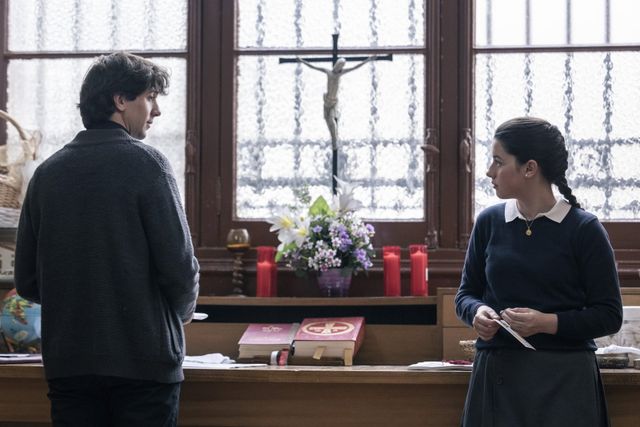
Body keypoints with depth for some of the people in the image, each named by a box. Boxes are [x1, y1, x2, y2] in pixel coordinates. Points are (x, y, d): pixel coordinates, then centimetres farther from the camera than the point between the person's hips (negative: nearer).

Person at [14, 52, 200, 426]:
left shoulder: (48, 172, 6)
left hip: (67, 363, 4)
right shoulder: (145, 163, -8)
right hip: (144, 359, -4)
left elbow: (27, 282, 7)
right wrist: (183, 310, 8)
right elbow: (180, 265, -12)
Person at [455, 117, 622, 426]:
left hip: (563, 378, -3)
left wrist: (548, 323, -18)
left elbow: (609, 315, -4)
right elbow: (467, 292, 14)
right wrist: (477, 312, -8)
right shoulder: (489, 222, 5)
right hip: (496, 374, 3)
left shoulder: (583, 229, -6)